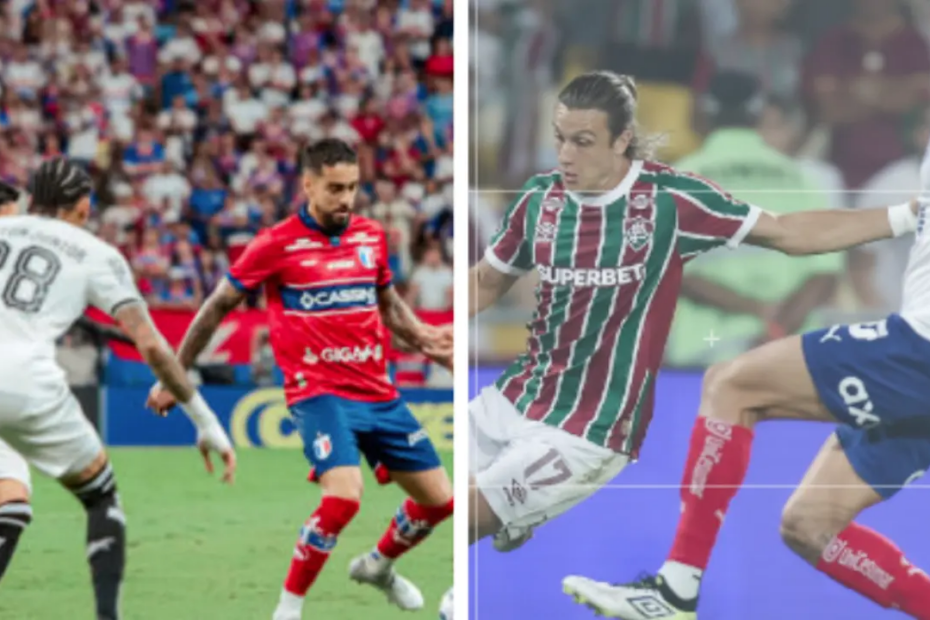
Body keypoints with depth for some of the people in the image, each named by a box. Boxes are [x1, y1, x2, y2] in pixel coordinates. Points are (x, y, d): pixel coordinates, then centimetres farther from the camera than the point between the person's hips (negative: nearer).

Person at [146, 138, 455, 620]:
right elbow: (217, 306, 2)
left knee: (438, 500, 8)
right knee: (343, 496, -28)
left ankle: (378, 566, 37)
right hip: (319, 393, -6)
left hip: (379, 394, 6)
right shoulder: (277, 244, -8)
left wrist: (422, 338, 6)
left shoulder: (372, 236, 6)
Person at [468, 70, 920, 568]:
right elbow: (484, 284, 14)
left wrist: (905, 216, -12)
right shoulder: (540, 199, -2)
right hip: (507, 404, 5)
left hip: (584, 435, -5)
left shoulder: (669, 199, -13)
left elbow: (790, 233, -7)